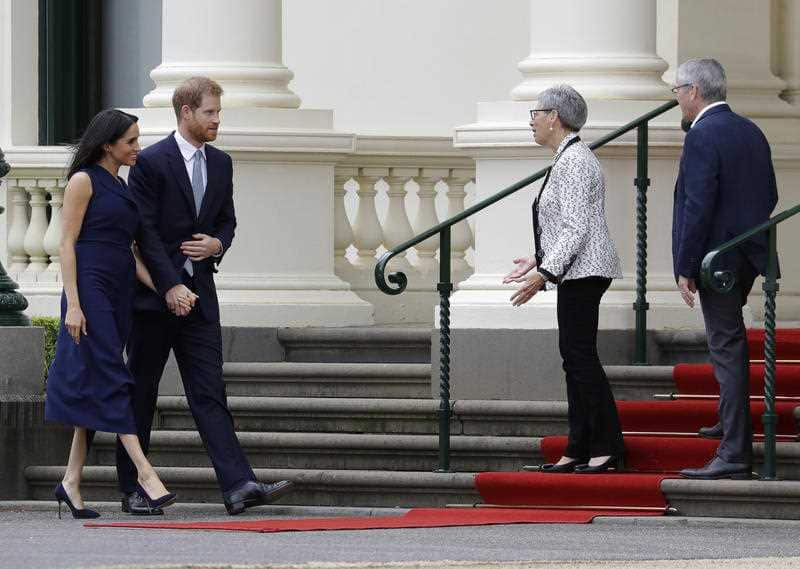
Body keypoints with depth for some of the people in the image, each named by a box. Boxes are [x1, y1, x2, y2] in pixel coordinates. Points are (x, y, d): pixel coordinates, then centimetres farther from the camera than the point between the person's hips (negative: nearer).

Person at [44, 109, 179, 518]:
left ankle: (71, 482, 9)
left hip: (119, 293, 8)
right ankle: (144, 473, -18)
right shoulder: (84, 181, -4)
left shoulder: (122, 189, 19)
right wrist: (72, 304, -16)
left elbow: (129, 251, 16)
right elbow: (67, 244, -9)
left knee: (94, 390, 6)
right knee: (111, 381, -12)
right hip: (91, 289, -8)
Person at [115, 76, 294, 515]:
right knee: (140, 393, 5)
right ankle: (132, 488, 13)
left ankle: (238, 486, -14)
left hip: (198, 293, 5)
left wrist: (217, 244, -2)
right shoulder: (151, 162, -8)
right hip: (153, 292, -5)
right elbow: (145, 232, -12)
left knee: (210, 392, -4)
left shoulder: (220, 164, 12)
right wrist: (170, 287, -17)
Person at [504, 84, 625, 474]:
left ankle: (608, 448, -10)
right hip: (578, 271, 11)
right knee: (574, 355, 9)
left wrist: (544, 273, -22)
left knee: (580, 355, -10)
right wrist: (537, 262, 20)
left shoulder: (573, 161, -14)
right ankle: (579, 450, 10)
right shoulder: (569, 158, 18)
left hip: (582, 272, -11)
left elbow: (576, 228, -21)